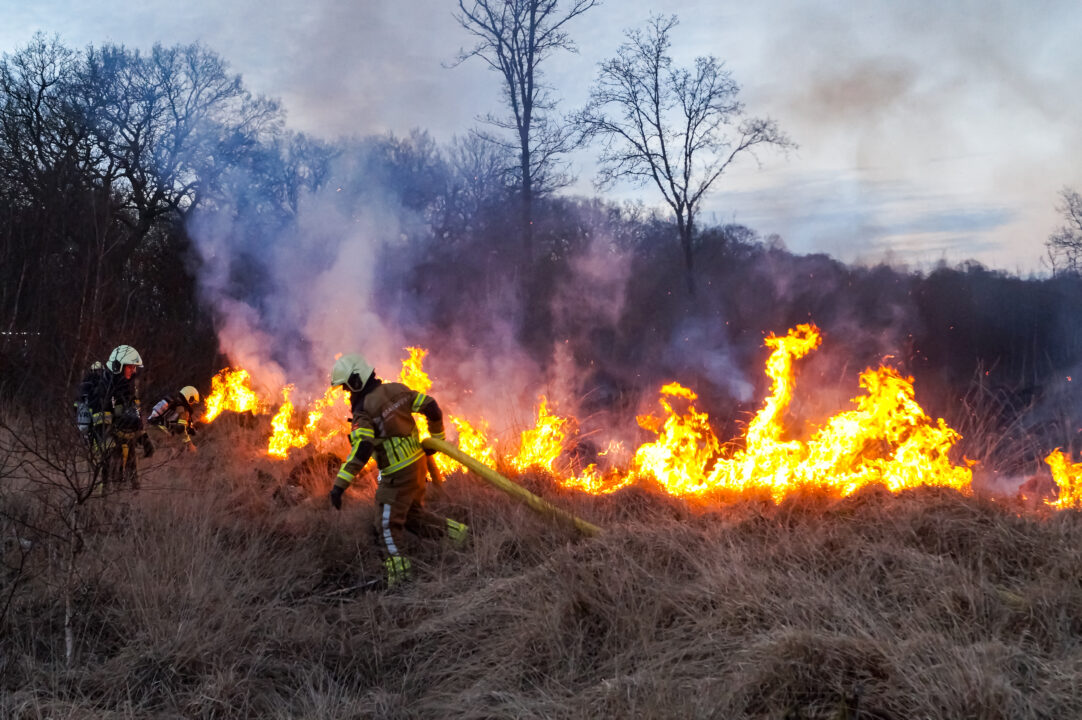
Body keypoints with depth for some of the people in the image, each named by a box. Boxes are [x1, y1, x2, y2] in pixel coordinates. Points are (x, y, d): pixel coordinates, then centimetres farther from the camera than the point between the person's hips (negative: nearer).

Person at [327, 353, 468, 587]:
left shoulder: (364, 411, -18)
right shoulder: (396, 390, 2)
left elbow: (360, 451, -29)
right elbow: (431, 407, 5)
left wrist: (340, 485, -31)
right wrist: (436, 438, 19)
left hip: (398, 475, -8)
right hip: (418, 464, 8)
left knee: (387, 525, 5)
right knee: (414, 516, 24)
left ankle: (397, 574, 8)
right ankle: (458, 533, 22)